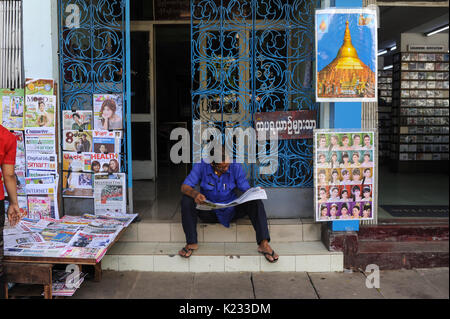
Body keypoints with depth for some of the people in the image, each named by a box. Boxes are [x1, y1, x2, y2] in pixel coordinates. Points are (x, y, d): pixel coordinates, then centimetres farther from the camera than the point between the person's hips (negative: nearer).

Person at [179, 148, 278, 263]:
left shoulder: (236, 167, -11)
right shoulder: (201, 166, -15)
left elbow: (246, 189, -7)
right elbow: (184, 187, -16)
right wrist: (194, 194, -40)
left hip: (231, 211, 1)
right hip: (208, 212, 0)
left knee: (255, 202, -24)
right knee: (186, 201, -27)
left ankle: (264, 244, -32)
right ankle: (191, 243, -21)